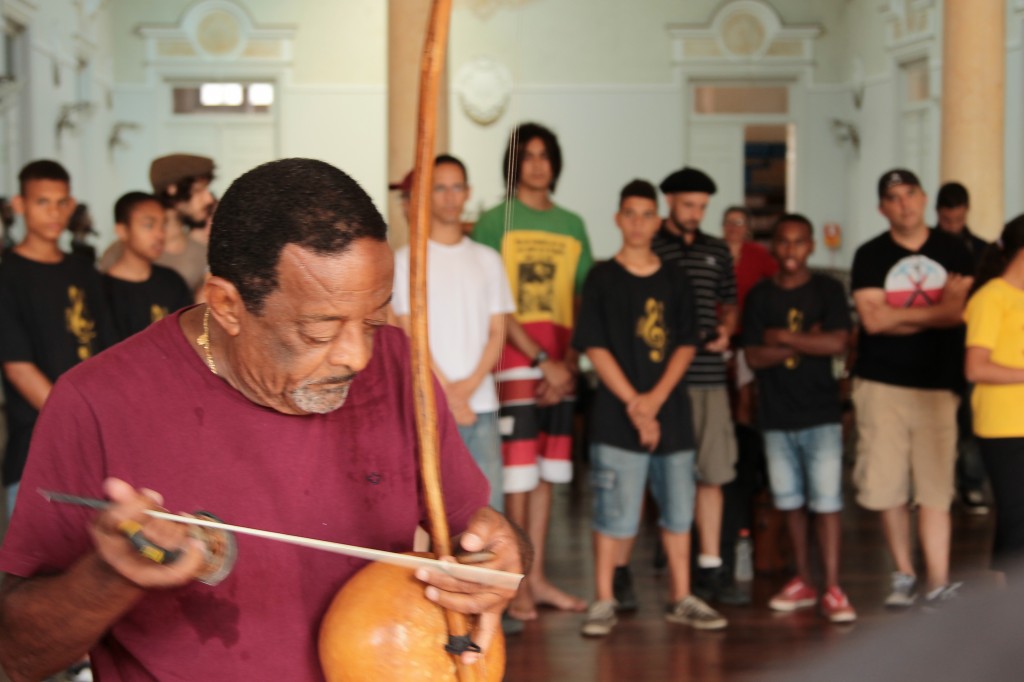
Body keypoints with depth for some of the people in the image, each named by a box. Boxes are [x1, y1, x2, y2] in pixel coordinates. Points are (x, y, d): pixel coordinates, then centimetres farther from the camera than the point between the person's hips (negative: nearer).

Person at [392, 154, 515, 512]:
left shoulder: (487, 259, 14)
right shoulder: (408, 259, 3)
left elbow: (497, 332, 9)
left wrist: (469, 385, -6)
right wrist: (448, 393, -8)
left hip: (481, 403, 3)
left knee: (489, 507, 1)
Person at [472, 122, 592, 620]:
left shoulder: (572, 226, 14)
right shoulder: (494, 223, 0)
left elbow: (582, 302, 13)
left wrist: (569, 365, 0)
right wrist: (541, 360, -11)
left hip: (560, 364, 5)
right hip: (514, 358, -5)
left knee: (546, 471, 9)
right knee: (517, 472, -4)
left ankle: (537, 578, 17)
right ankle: (518, 583, 3)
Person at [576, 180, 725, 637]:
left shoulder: (674, 282, 10)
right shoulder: (602, 278, 1)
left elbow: (686, 346, 6)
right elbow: (595, 347, -5)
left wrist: (655, 398, -8)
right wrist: (633, 403, -12)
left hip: (671, 413, 4)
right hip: (617, 415, -4)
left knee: (678, 509, 8)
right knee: (616, 514, -5)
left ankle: (682, 599, 18)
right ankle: (604, 601, 6)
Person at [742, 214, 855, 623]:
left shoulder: (828, 290, 0)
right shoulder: (760, 295, 4)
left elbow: (838, 343, -13)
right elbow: (754, 356, -4)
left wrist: (783, 337, -10)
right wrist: (806, 342, -12)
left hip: (821, 412, -2)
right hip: (776, 415, 3)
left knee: (826, 501, -6)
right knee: (790, 500, 9)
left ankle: (832, 589, -3)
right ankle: (802, 581, 21)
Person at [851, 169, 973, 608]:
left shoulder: (952, 251, 8)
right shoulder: (870, 255, 3)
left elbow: (960, 312, -4)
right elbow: (873, 320, -9)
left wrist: (900, 316, -11)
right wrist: (935, 311, -6)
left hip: (937, 384, 0)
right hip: (881, 385, 0)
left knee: (935, 490, -3)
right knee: (887, 488, 3)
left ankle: (939, 583, -2)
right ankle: (904, 574, 20)